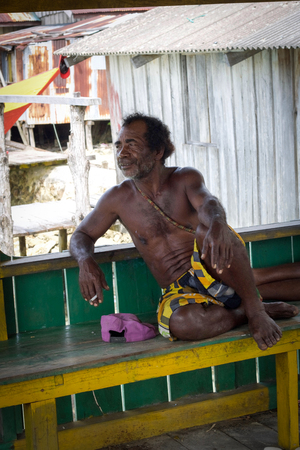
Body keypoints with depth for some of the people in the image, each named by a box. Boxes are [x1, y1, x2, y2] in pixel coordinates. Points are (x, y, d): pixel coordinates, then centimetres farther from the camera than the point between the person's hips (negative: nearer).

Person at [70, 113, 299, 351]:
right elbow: (82, 235, 15)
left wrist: (217, 224, -47)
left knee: (207, 230, -35)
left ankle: (255, 309, -23)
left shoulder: (186, 178, 1)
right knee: (181, 323, -38)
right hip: (179, 291, 0)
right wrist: (86, 261, -11)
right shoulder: (118, 199, 6)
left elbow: (208, 203, -21)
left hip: (213, 272, 0)